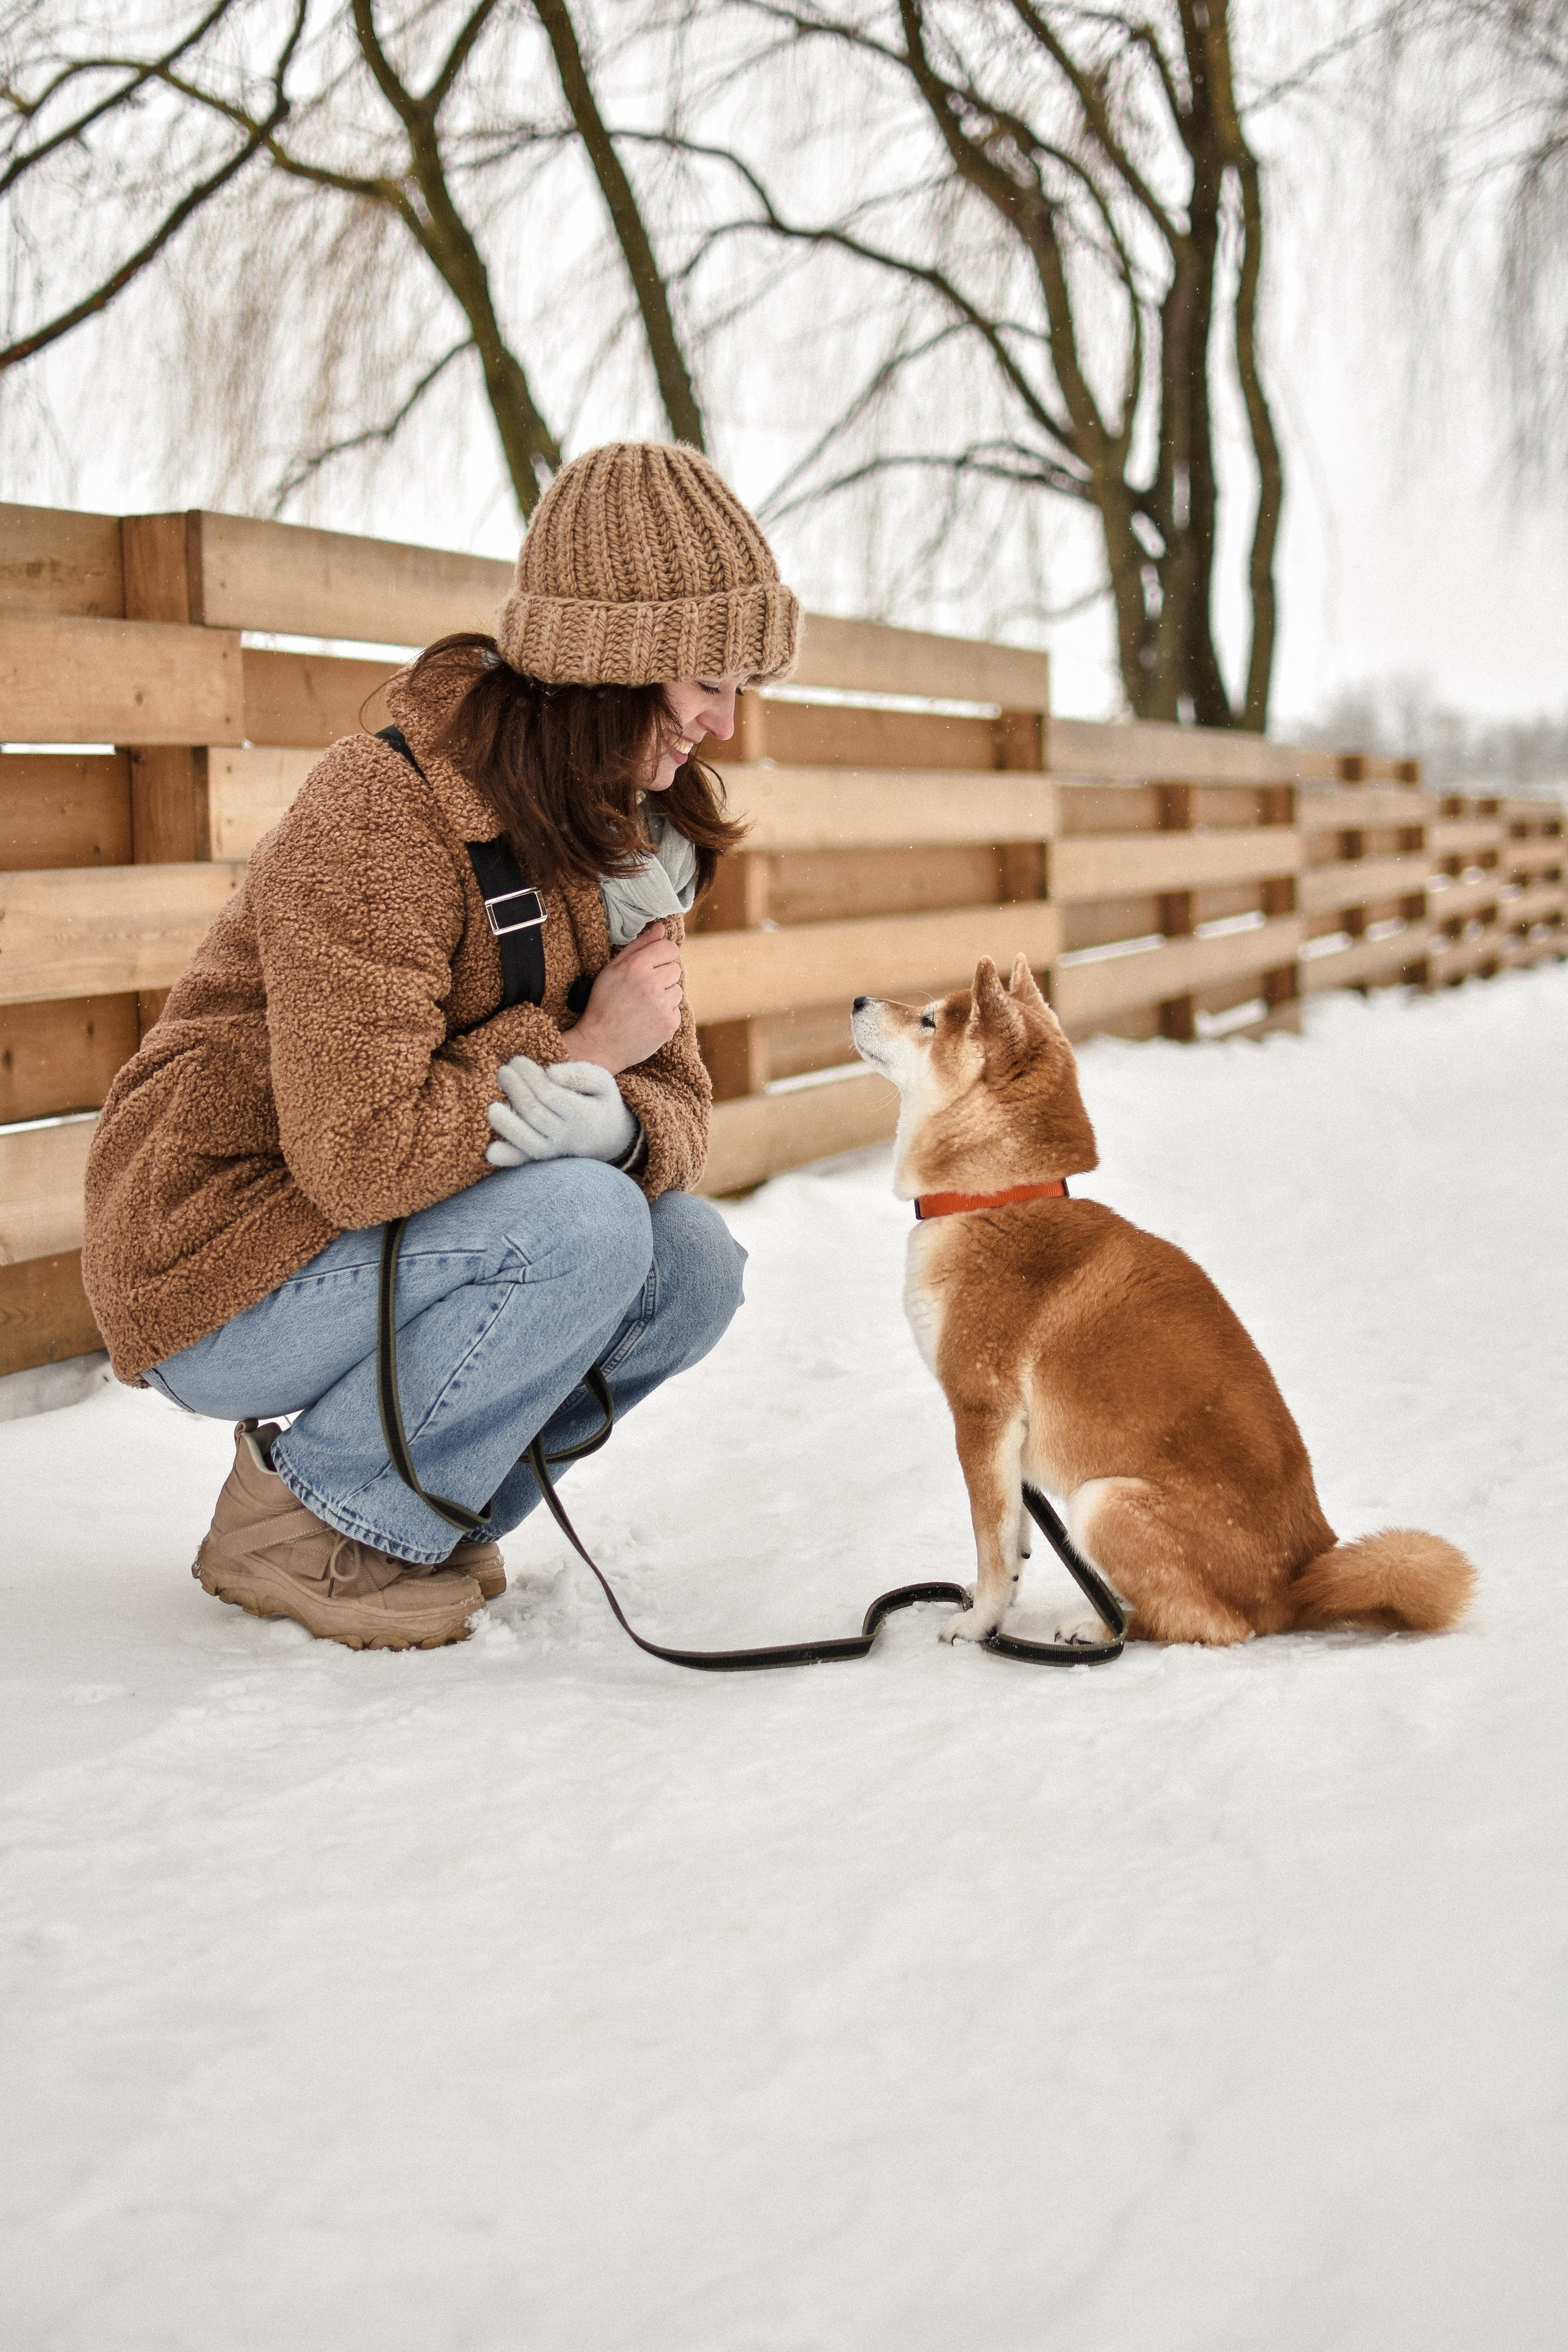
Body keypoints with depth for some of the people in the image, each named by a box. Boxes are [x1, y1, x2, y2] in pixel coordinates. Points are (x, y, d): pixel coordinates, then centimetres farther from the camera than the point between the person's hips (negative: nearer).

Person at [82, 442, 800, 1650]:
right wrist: (578, 1048, -21)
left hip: (390, 1241, 8)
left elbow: (673, 1094, -1)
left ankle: (417, 1512, 7)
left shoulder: (627, 830, 4)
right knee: (585, 1228, -28)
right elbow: (360, 1152, -32)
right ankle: (303, 1523, -8)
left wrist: (617, 1126, -26)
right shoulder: (381, 819, -25)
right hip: (220, 1271, -8)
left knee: (693, 1268, -10)